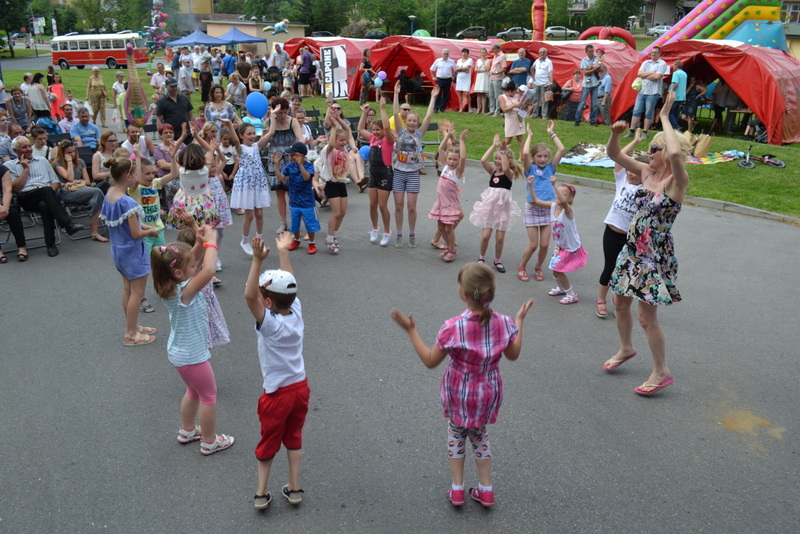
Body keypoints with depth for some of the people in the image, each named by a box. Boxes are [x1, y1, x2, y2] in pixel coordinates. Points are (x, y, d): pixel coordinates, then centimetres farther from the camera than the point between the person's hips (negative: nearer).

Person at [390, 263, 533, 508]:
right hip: (489, 393, 3)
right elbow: (513, 355, 1)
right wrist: (519, 321, 9)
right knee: (479, 433, 28)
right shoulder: (504, 323, -18)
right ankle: (485, 489, 35)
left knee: (456, 433, 24)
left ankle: (457, 488, 32)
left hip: (459, 394, -3)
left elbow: (430, 361, -16)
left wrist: (411, 331, -12)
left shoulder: (453, 328, -28)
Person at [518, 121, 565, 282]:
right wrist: (529, 136, -6)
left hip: (548, 209, 3)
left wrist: (551, 133, 3)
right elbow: (525, 153, -20)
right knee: (533, 245, 0)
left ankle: (538, 267, 28)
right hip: (532, 209, -3)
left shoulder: (550, 167, 6)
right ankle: (522, 267, 23)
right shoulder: (530, 168, -2)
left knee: (545, 245, 4)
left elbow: (561, 150, -3)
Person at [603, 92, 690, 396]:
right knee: (620, 303, 20)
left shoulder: (678, 180, -17)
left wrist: (665, 117, -27)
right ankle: (626, 349, 44)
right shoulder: (646, 172, 3)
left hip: (655, 256, -8)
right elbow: (614, 155, 8)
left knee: (647, 317, -1)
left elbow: (676, 153, -39)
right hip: (632, 250, 8)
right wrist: (616, 134, -13)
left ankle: (661, 372, 16)